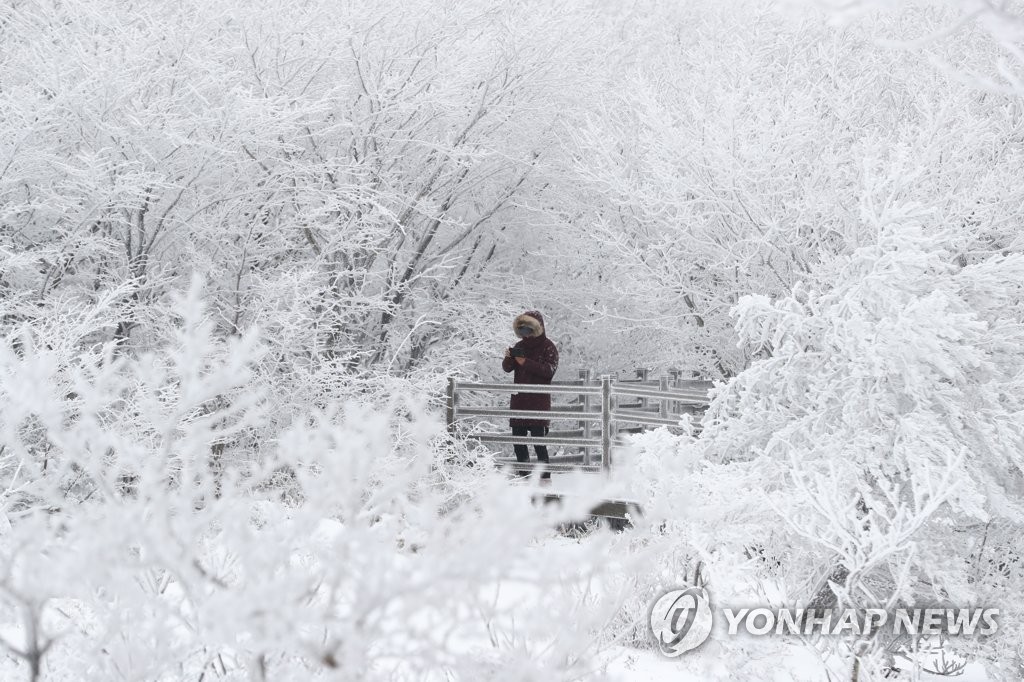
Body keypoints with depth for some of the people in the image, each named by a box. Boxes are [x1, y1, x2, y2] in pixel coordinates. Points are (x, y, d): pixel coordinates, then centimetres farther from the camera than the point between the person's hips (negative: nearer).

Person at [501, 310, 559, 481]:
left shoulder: (547, 347, -1)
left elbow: (549, 369, -15)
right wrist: (509, 358, -14)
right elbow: (507, 368, 9)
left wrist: (525, 362, -19)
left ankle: (545, 475, -8)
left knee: (538, 438, -12)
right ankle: (524, 475, 13)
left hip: (539, 399, -6)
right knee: (518, 437, 5)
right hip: (519, 399, 6)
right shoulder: (520, 346, 14)